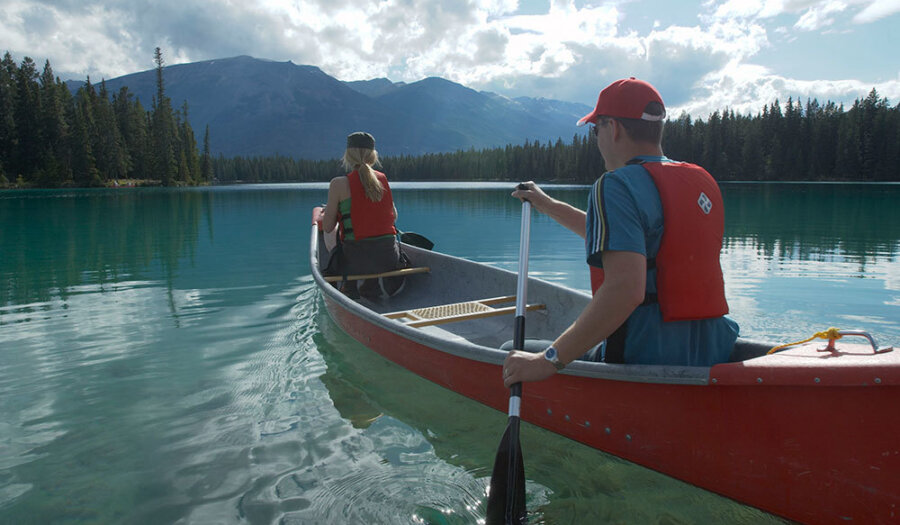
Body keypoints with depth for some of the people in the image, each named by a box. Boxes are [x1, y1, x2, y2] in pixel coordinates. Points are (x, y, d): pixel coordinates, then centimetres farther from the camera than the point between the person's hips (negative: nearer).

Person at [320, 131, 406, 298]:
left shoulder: (339, 184, -6)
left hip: (355, 258, -2)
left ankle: (351, 285, -1)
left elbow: (328, 227, -3)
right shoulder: (383, 179, 6)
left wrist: (329, 211, 19)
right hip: (388, 256, 2)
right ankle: (384, 279, 5)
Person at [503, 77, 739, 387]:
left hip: (645, 358, -9)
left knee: (510, 355, 5)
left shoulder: (616, 186, -15)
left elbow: (626, 289, -29)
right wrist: (549, 206, 32)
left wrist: (549, 360, -26)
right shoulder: (702, 181, 12)